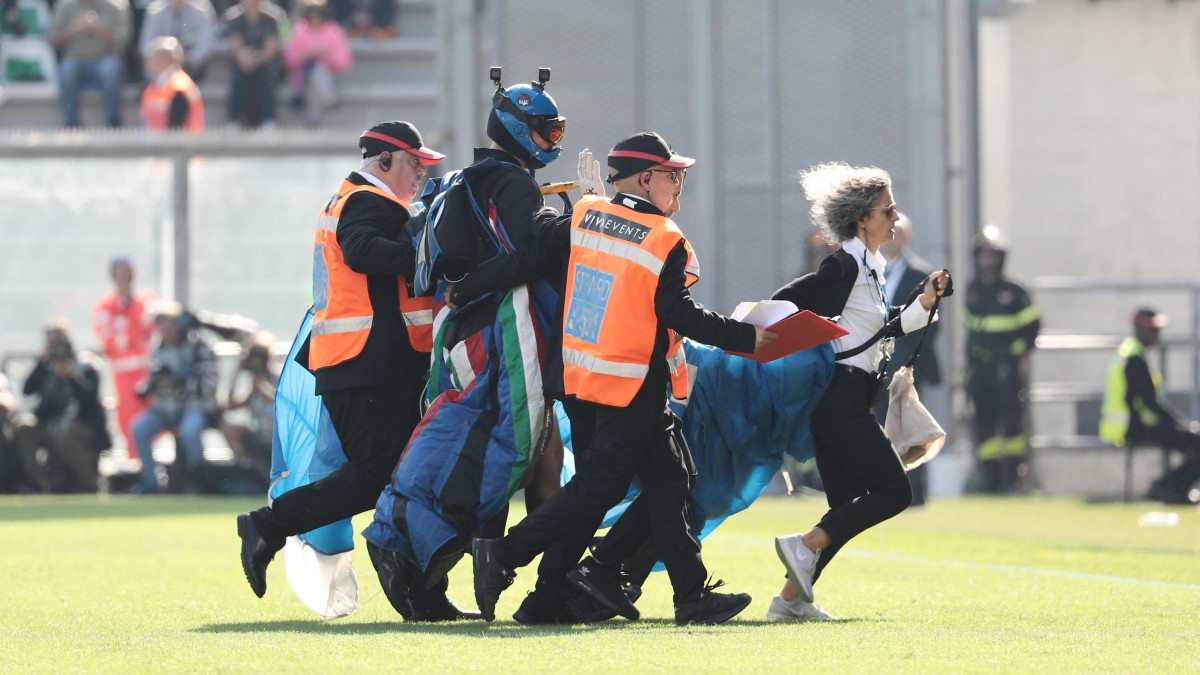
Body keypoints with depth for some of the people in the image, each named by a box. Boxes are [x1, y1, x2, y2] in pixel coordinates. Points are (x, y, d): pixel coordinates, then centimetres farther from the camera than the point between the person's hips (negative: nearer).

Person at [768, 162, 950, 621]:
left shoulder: (873, 267, 17)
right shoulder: (845, 266, -13)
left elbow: (887, 329, 23)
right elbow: (781, 305, -13)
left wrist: (924, 300, 13)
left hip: (842, 399, 10)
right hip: (839, 397, -10)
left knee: (849, 505, 6)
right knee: (894, 491, -10)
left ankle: (792, 597, 2)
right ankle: (805, 546, -15)